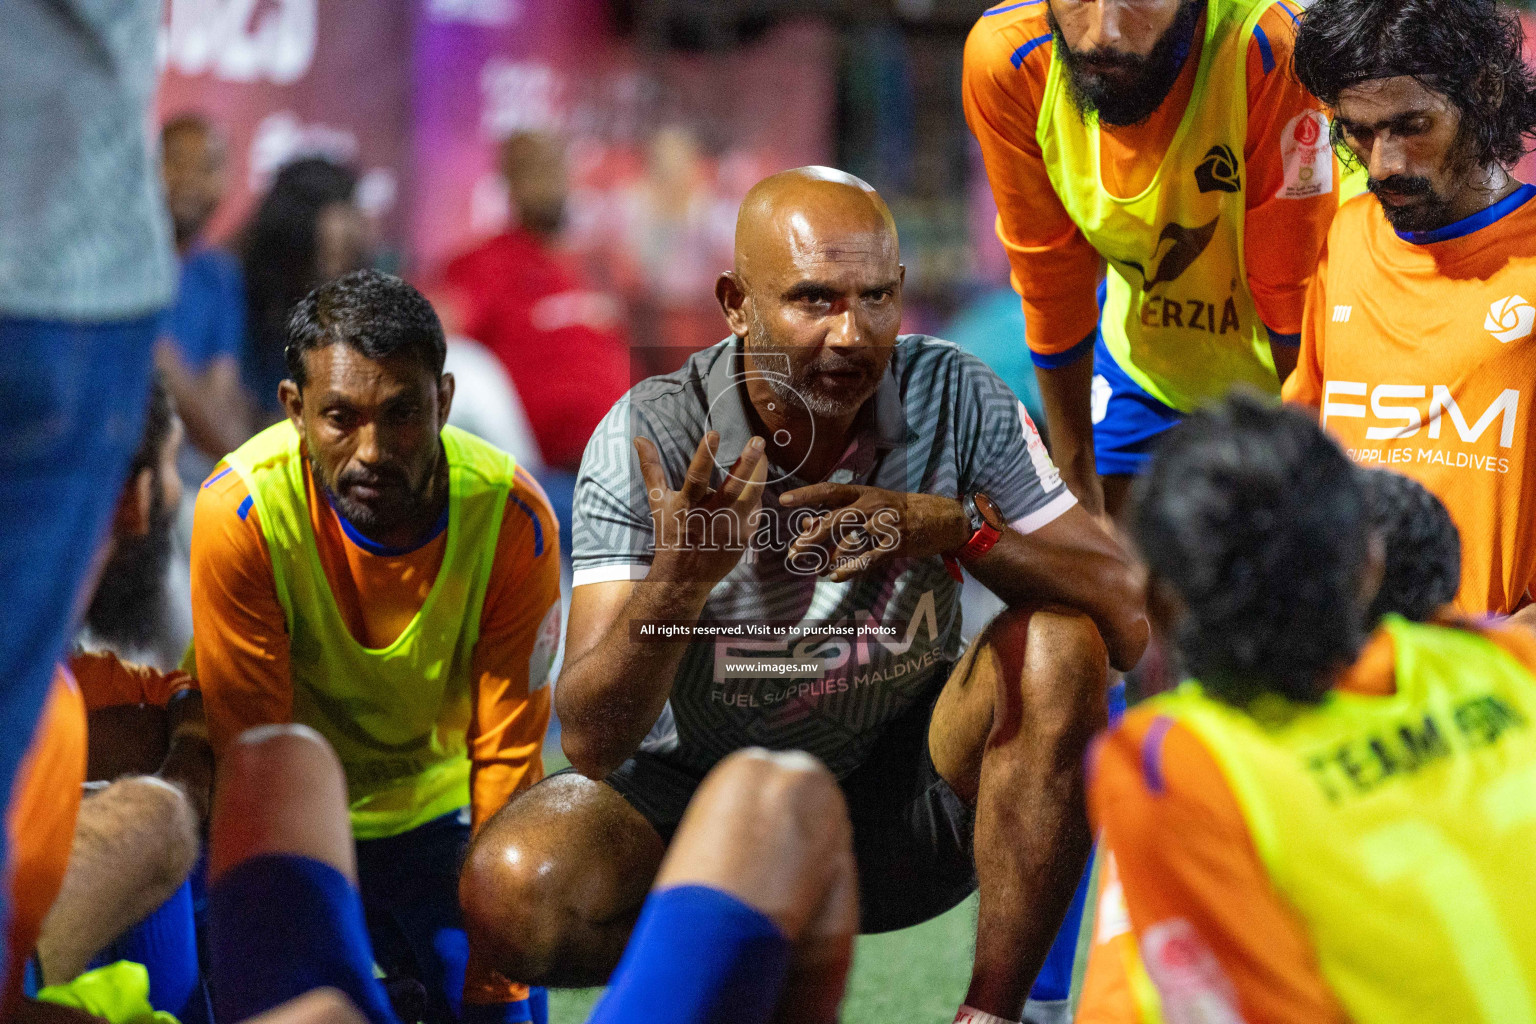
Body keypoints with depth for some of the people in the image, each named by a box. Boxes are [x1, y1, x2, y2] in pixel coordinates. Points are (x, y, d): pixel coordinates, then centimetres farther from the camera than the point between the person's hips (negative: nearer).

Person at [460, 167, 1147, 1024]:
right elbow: (592, 741, -23)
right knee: (515, 886, -29)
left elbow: (1129, 622, -14)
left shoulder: (954, 400, -11)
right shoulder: (648, 439, -17)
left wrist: (958, 525, -29)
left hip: (896, 808, 2)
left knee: (1059, 645, -23)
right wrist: (680, 578, -41)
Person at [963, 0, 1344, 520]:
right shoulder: (1005, 61, -25)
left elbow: (1294, 301, -24)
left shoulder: (1275, 52, -37)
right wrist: (1076, 479, -1)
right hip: (1143, 362, 3)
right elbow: (1052, 294, -12)